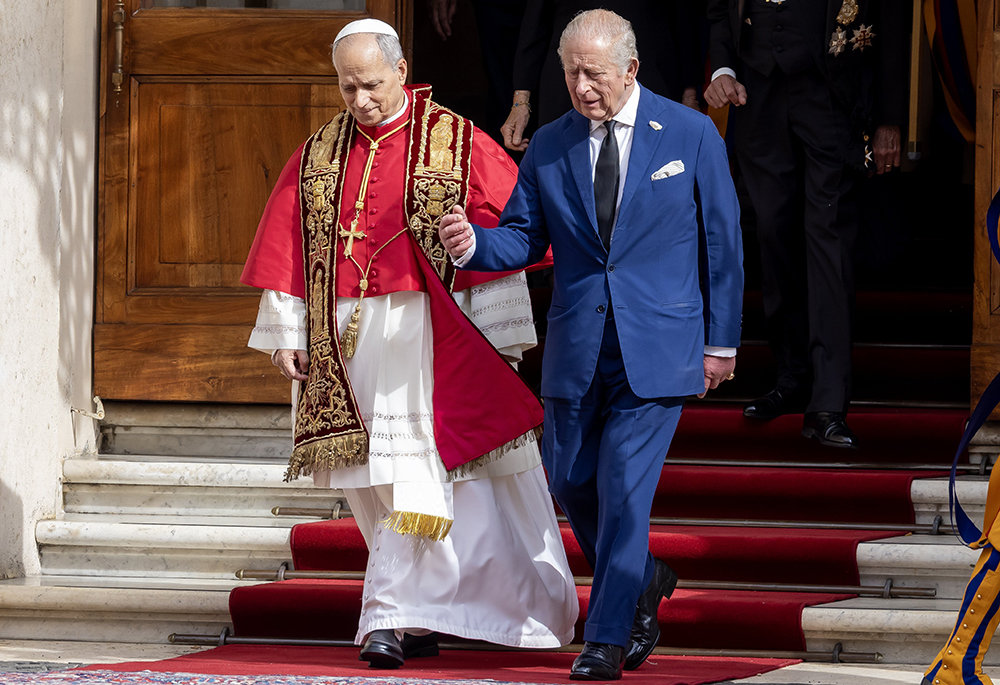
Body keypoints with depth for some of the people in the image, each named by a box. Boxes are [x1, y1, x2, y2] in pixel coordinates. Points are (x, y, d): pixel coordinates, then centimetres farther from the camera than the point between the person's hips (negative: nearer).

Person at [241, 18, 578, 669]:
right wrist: (287, 334, 6)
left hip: (426, 336, -4)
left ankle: (394, 615, -13)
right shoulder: (319, 156, 10)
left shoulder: (457, 145, -2)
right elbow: (289, 249, 12)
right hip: (347, 341, 4)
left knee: (420, 475, -11)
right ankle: (418, 619, 13)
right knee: (377, 486, 6)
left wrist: (494, 337, -8)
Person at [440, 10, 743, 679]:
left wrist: (721, 341, 1)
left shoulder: (691, 134, -2)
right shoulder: (549, 145, 5)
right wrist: (472, 243, -16)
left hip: (657, 346, -4)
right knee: (570, 481, 9)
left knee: (624, 487, -9)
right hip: (577, 347, 4)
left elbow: (722, 241, 2)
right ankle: (644, 580, 34)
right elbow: (524, 238, 7)